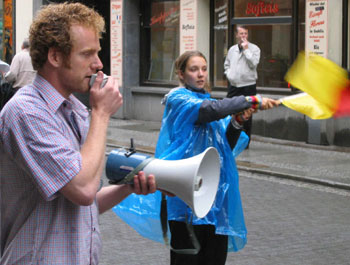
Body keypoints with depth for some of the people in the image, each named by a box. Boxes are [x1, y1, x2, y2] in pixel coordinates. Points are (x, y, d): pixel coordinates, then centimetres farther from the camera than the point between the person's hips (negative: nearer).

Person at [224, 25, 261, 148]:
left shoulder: (254, 48, -2)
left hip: (248, 86, -4)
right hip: (233, 86, 4)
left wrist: (246, 49, -15)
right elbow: (227, 64, 25)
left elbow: (253, 63, -17)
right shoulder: (232, 49, 12)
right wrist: (229, 74, 9)